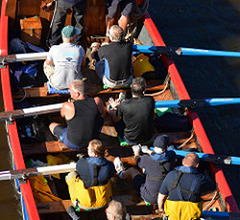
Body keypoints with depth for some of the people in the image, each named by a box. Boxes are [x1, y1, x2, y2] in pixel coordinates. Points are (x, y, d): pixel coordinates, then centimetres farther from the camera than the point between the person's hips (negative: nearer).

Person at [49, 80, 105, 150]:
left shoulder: (68, 106, -28)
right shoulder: (97, 101, -21)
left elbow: (62, 115, -3)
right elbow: (102, 114, 2)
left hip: (73, 144, -2)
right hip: (93, 141, 3)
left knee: (52, 125, 24)